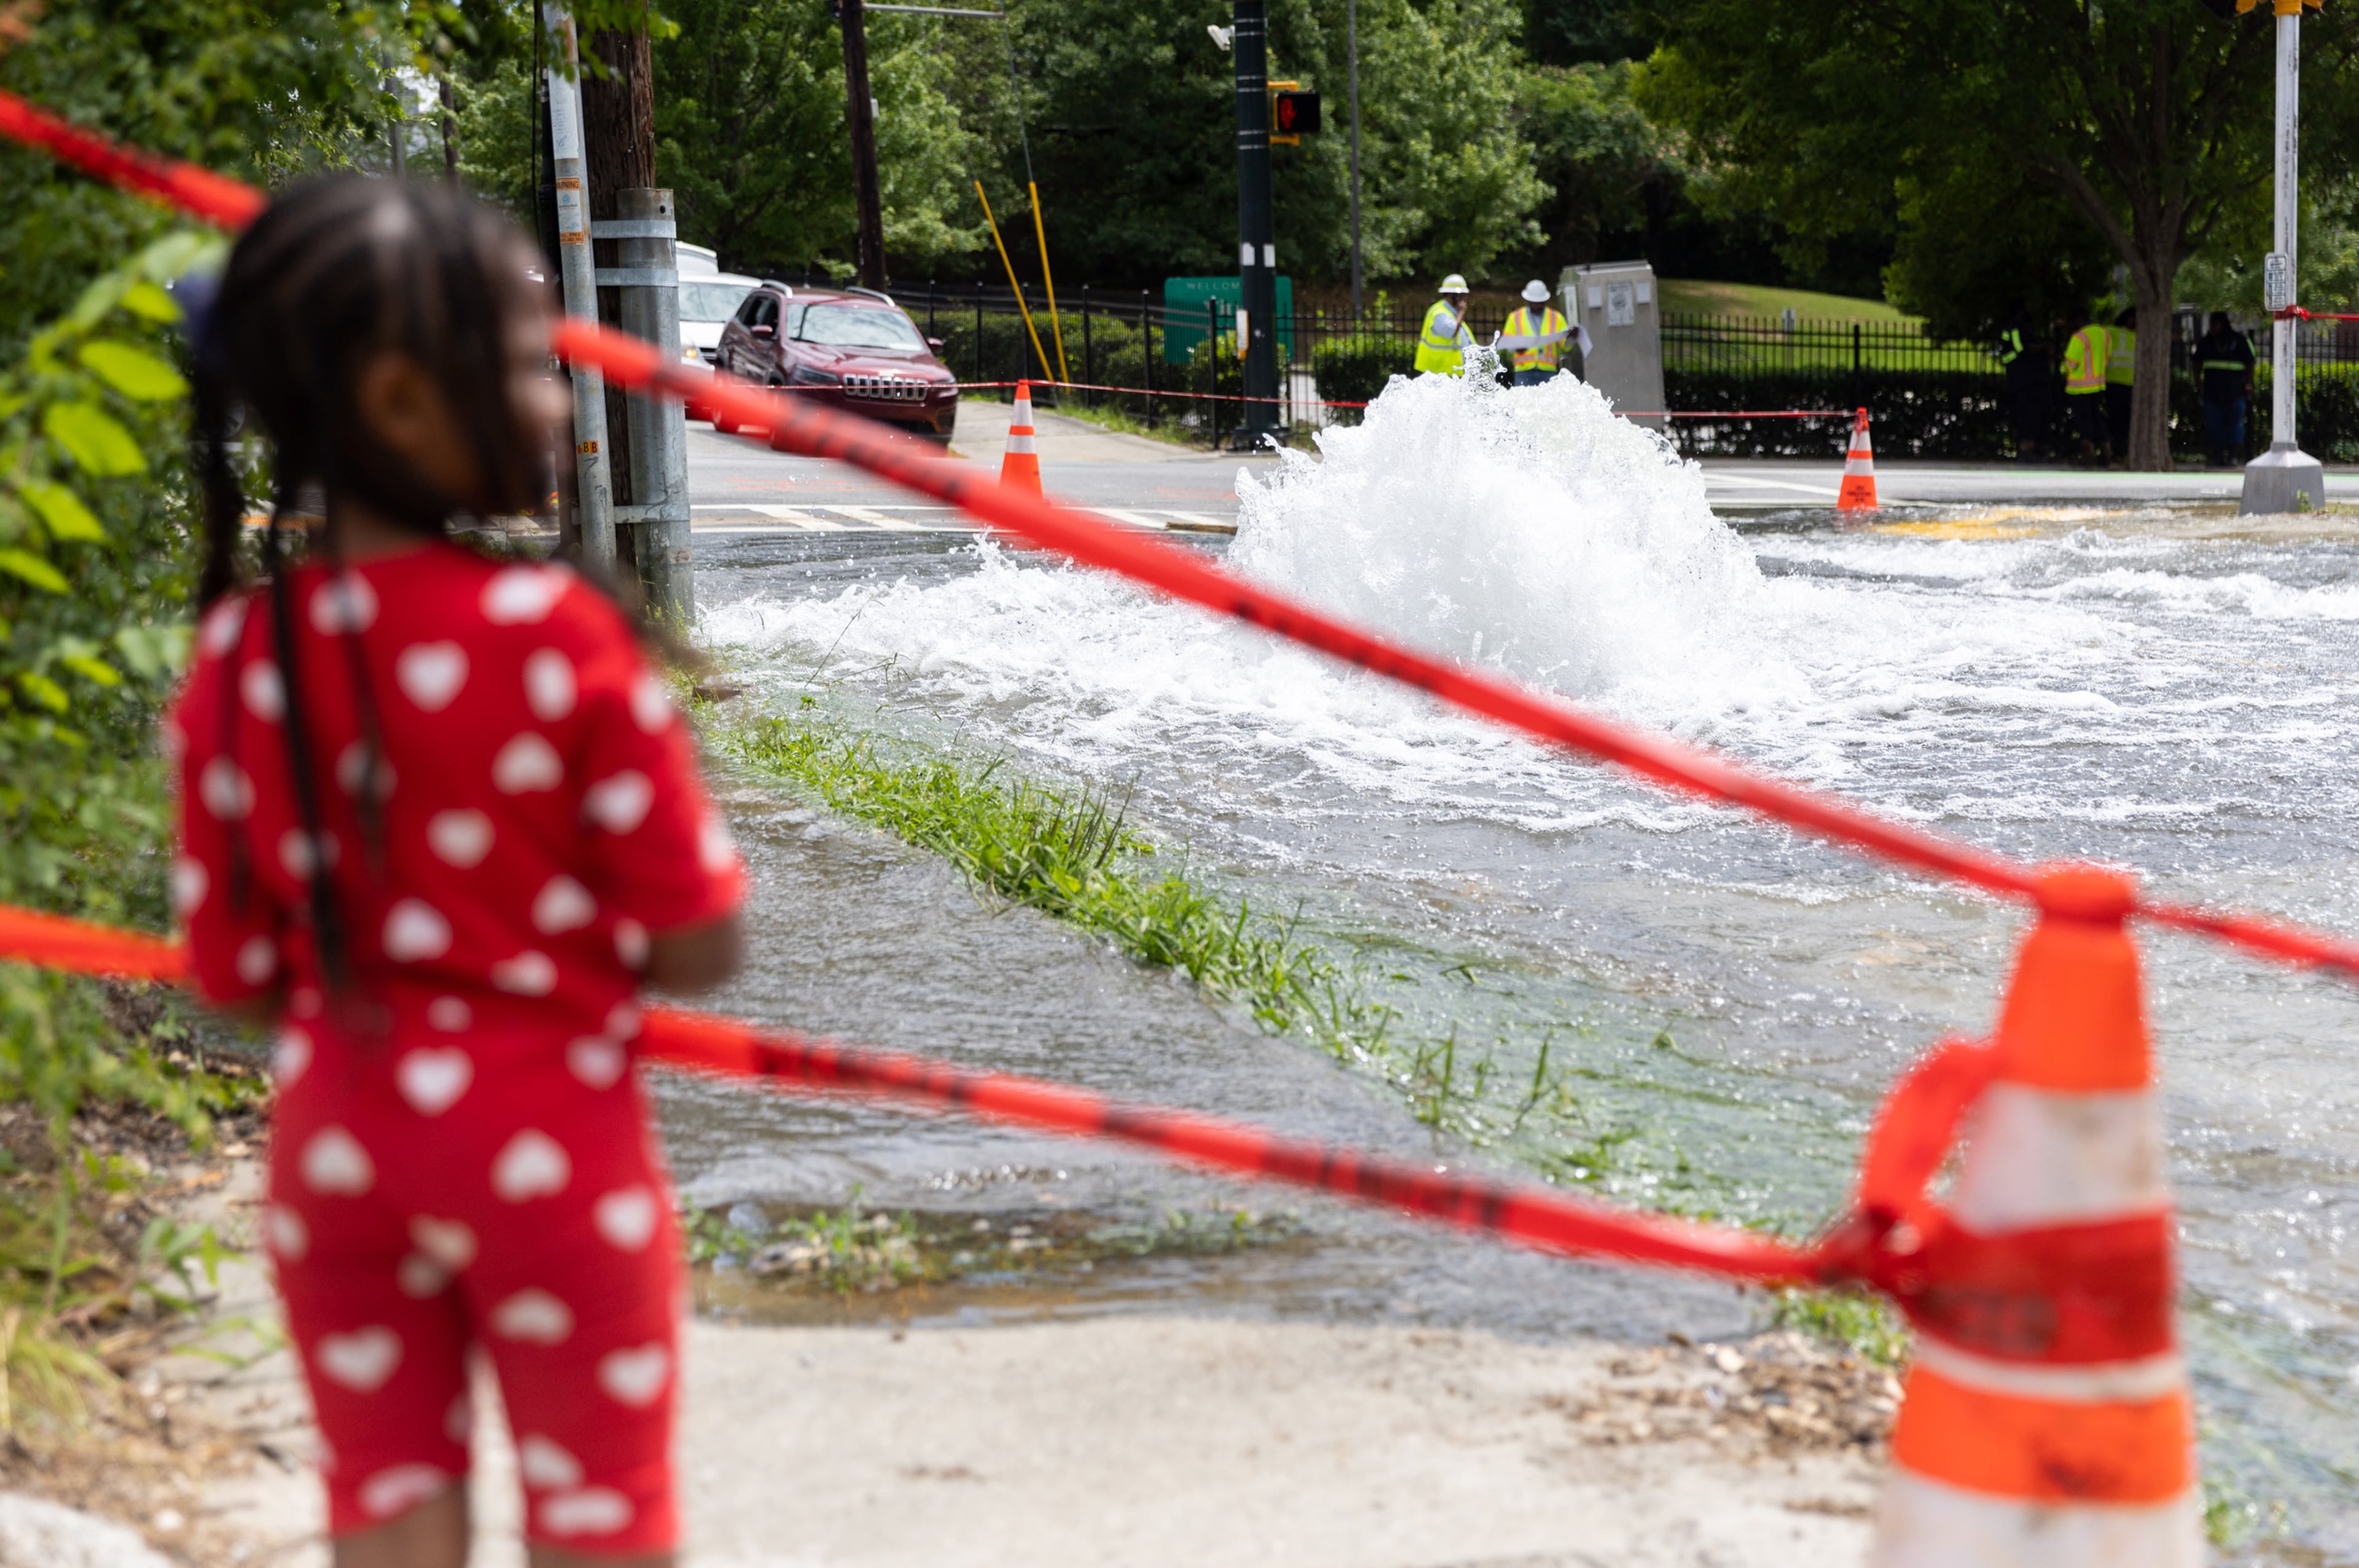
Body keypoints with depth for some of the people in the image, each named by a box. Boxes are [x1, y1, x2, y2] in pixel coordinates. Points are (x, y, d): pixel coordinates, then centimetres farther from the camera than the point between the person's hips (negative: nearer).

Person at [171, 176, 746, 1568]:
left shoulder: (236, 658, -5)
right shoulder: (558, 632, -18)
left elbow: (237, 972, 1)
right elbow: (700, 948, -14)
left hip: (335, 1148, 4)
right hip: (550, 1143, -4)